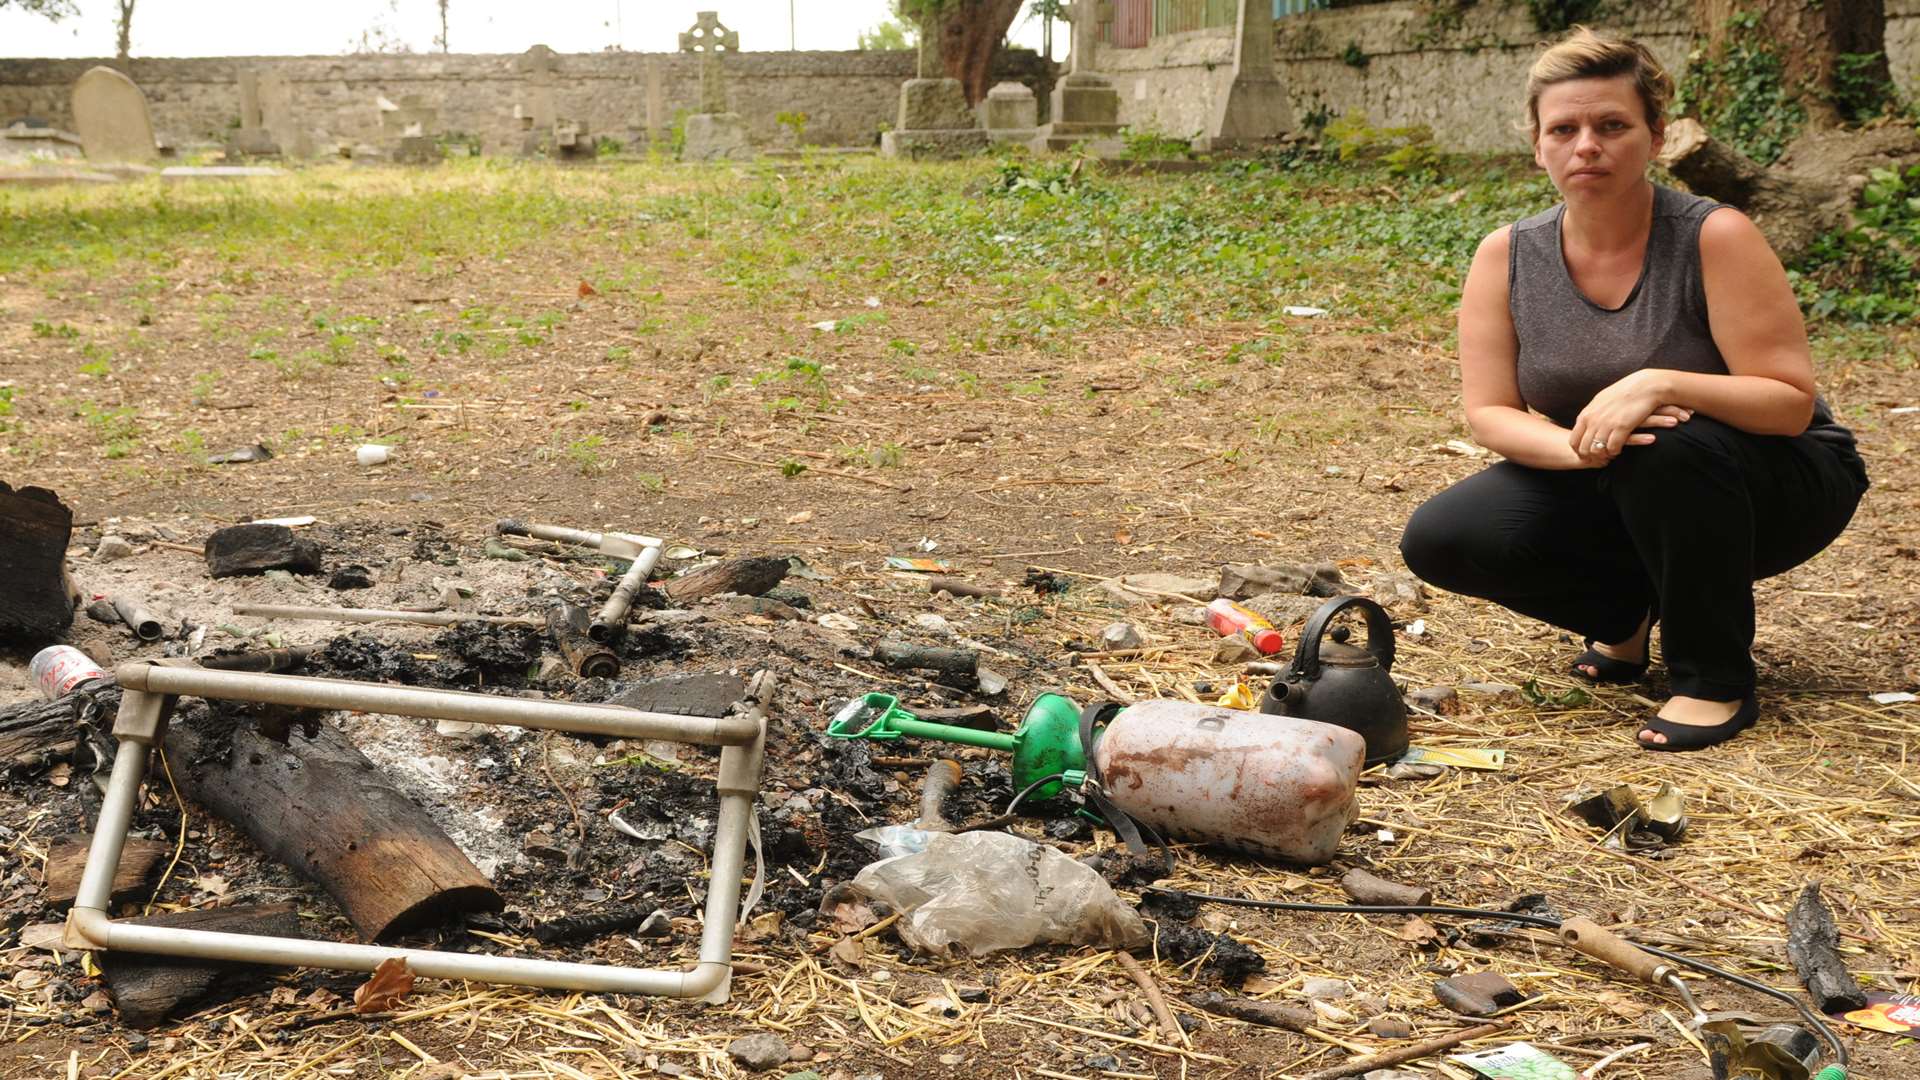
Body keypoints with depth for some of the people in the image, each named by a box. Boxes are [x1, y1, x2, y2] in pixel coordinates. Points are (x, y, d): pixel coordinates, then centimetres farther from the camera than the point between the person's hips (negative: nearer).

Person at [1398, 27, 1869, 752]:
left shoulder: (1716, 238, -19)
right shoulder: (1507, 257, -8)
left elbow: (1791, 401, -23)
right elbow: (1489, 413, -10)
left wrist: (1659, 385, -40)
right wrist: (1574, 447, -32)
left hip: (1774, 487, -4)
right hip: (1607, 495, 4)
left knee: (1670, 445, -38)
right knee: (1439, 539, -18)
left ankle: (1717, 681, -16)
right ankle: (1626, 616, 9)